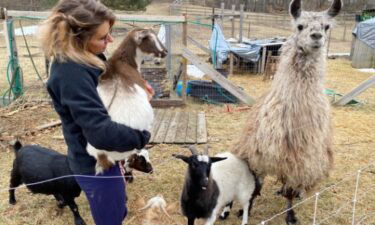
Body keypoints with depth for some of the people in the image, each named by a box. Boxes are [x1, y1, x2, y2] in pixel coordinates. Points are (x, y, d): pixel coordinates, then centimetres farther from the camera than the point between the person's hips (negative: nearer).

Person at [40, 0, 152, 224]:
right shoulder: (71, 74, -31)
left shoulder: (85, 58, -1)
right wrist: (141, 137, -21)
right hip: (95, 163, -9)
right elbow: (101, 131, -36)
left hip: (103, 157, 9)